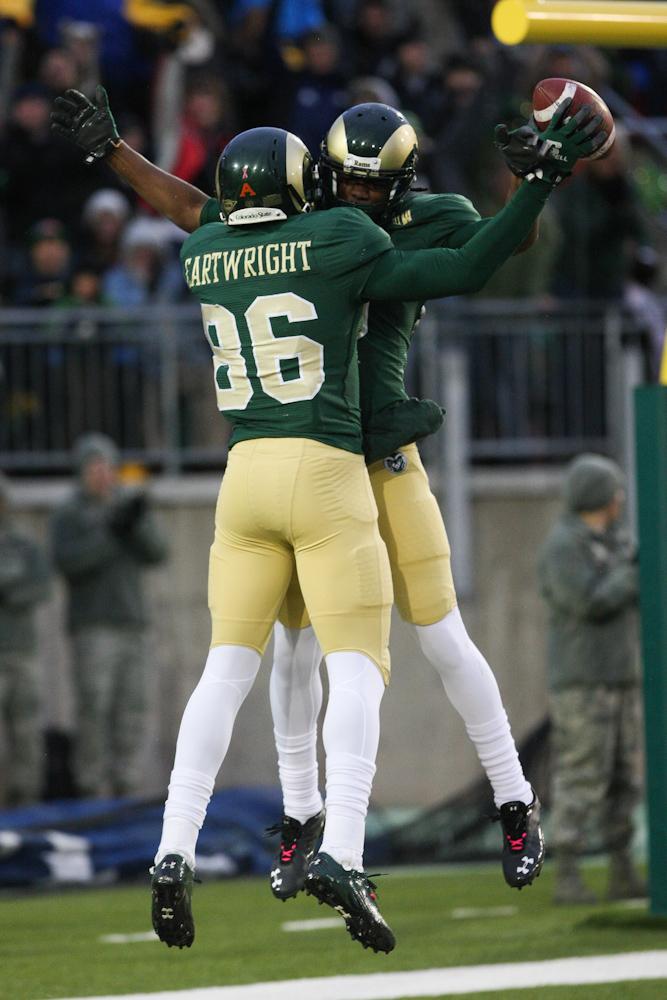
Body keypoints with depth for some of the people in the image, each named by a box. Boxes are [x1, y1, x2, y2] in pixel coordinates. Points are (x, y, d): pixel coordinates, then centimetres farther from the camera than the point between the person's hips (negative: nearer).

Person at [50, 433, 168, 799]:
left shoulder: (129, 505, 12)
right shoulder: (68, 514, -2)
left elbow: (156, 553, 2)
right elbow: (67, 561, -17)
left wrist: (140, 523, -17)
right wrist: (112, 532, -23)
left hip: (131, 623, 5)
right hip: (92, 625, -5)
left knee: (130, 710, 2)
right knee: (94, 709, -11)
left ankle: (127, 790, 5)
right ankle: (91, 790, -10)